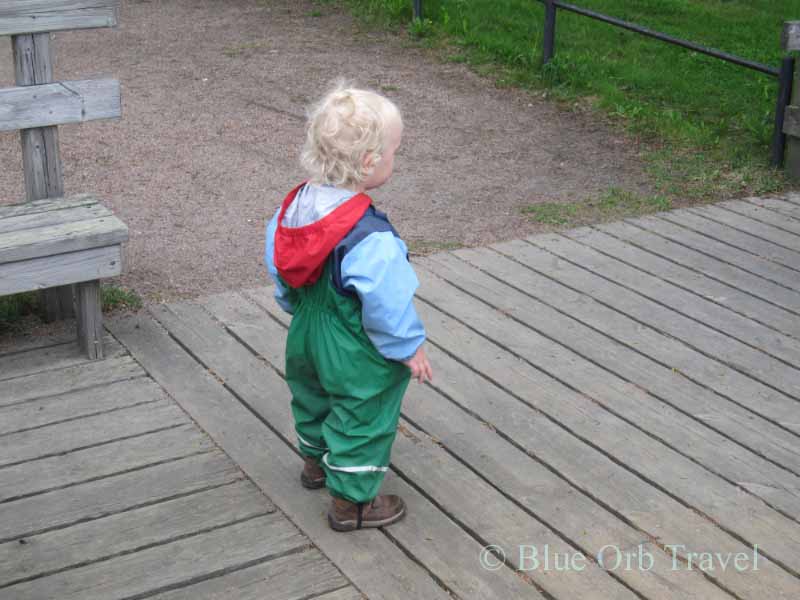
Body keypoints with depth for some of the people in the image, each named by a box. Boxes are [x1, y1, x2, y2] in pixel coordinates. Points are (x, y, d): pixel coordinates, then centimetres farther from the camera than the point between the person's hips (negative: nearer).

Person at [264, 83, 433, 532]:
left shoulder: (296, 204, -11)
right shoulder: (371, 239, -36)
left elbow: (277, 265, 4)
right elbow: (386, 302, -29)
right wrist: (410, 348, -12)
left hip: (308, 335, 8)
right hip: (357, 358, -8)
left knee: (314, 397, 31)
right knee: (363, 420, 12)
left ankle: (317, 459, 56)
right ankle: (352, 500, 28)